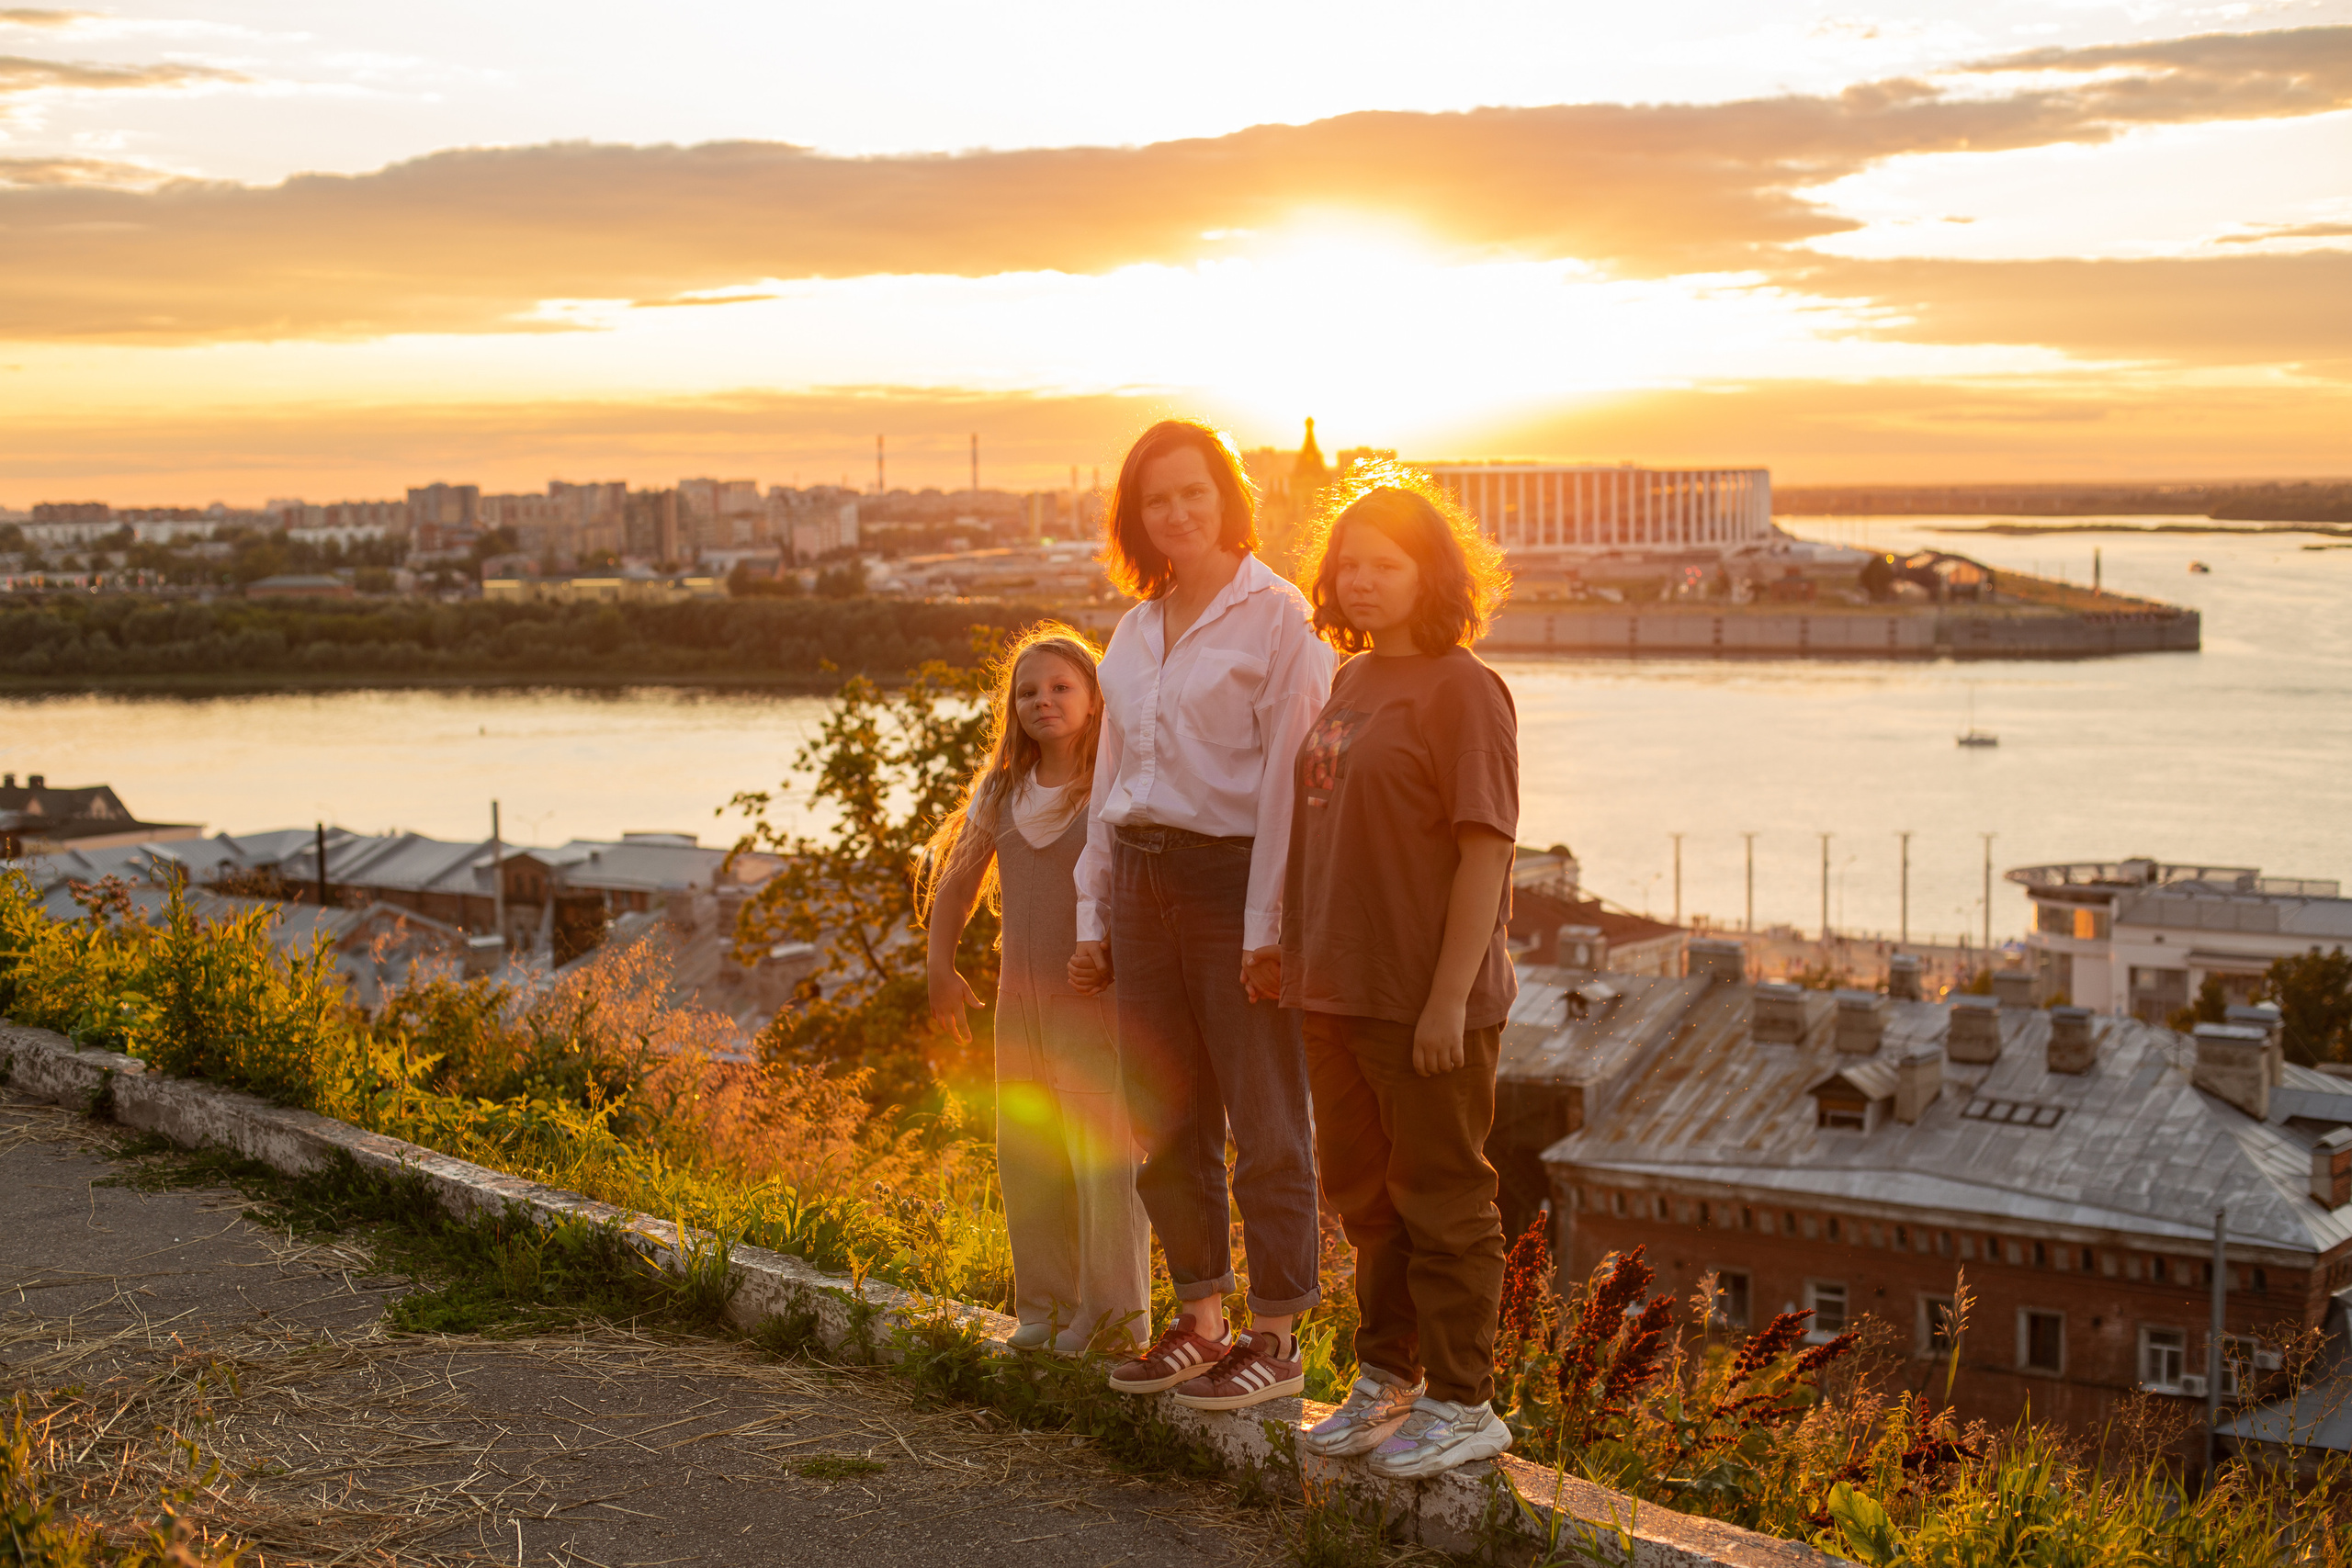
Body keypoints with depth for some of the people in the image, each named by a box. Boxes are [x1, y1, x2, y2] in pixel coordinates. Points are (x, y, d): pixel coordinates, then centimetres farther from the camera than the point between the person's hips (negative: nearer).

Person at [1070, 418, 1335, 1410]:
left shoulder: (1275, 616, -7)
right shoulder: (1139, 628, 15)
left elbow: (1291, 777, -12)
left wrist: (1271, 925, -17)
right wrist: (1093, 913, 14)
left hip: (1235, 876, -7)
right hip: (1143, 879, 7)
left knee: (1263, 1122, 1)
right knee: (1168, 1122, 11)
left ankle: (1277, 1338, 11)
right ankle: (1200, 1322, 23)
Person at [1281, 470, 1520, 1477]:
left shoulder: (1461, 690, -13)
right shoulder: (1348, 684, 12)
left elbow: (1487, 852, -17)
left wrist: (1449, 998, -20)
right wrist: (1298, 960, 16)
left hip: (1426, 1000, -8)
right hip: (1339, 989, 8)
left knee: (1442, 1197, 3)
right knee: (1362, 1188, 19)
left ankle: (1461, 1405, 16)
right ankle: (1388, 1377, 35)